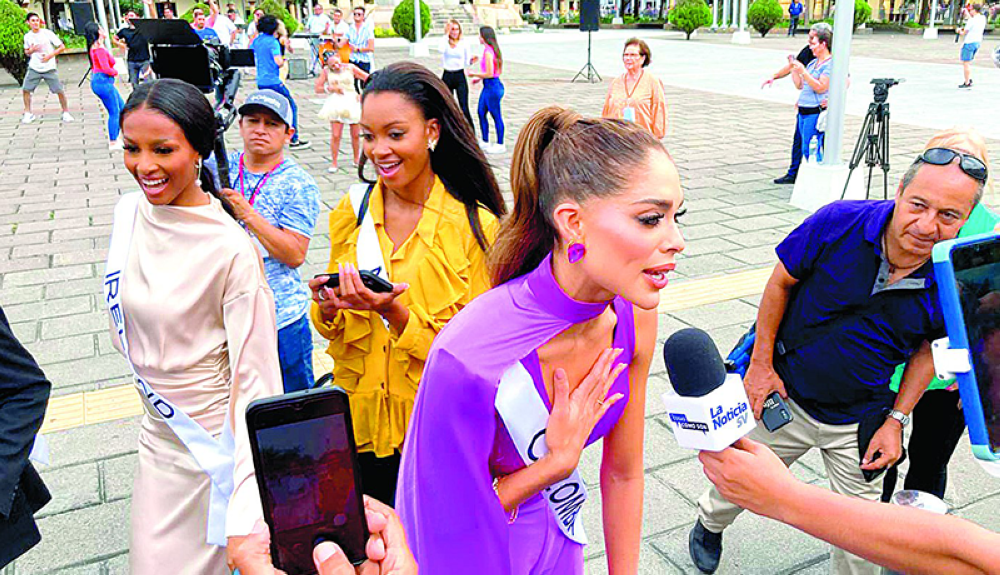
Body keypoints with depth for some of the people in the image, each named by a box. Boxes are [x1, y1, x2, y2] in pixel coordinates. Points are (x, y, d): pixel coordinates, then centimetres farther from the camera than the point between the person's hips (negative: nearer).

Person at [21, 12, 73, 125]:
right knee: (25, 89, -3)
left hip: (49, 68, -3)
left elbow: (62, 47, -6)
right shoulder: (27, 36, 4)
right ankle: (28, 114, 10)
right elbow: (26, 52, 17)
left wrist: (50, 55, -16)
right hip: (34, 68, 3)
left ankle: (66, 113, 10)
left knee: (59, 90, -7)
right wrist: (31, 51, -7)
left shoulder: (47, 33, -7)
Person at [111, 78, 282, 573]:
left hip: (219, 444, -6)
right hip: (158, 437, 6)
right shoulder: (130, 213, -4)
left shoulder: (231, 250, -23)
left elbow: (255, 380, -22)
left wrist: (248, 512, -25)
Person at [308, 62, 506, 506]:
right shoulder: (352, 211, 0)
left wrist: (394, 312, -25)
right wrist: (327, 309, -14)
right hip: (360, 419, 3)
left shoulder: (475, 225, -13)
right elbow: (332, 327, 9)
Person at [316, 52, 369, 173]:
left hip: (352, 101, 1)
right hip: (336, 103, -1)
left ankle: (356, 159, 25)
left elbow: (369, 79, 4)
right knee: (335, 135, -8)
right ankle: (334, 163, 3)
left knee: (355, 135, 5)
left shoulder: (350, 68, 2)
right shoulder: (326, 71, 3)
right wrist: (332, 88, -11)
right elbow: (318, 88, 3)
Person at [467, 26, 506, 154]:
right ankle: (485, 141, 26)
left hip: (492, 86, -10)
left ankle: (500, 145, 10)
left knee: (496, 116, 0)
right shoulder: (492, 50, 11)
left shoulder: (488, 52, -19)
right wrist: (479, 78, 18)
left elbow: (489, 74, -23)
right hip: (488, 86, 10)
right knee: (481, 113, 16)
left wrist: (474, 74, -9)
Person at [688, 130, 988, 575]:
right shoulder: (838, 223, -24)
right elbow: (780, 283, -10)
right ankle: (709, 523, 53)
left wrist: (896, 420, -2)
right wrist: (761, 364, -9)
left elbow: (929, 347, 1)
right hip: (785, 397, -1)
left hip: (860, 421, 1)